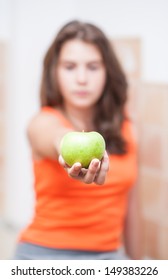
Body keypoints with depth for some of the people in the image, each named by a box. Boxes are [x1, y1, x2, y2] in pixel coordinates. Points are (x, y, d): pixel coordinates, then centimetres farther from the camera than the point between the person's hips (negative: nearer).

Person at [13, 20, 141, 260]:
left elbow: (128, 201, 10)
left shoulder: (122, 127, 3)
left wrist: (134, 258, 14)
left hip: (108, 256, 4)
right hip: (47, 254, -3)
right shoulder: (44, 122, -10)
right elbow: (58, 138, -35)